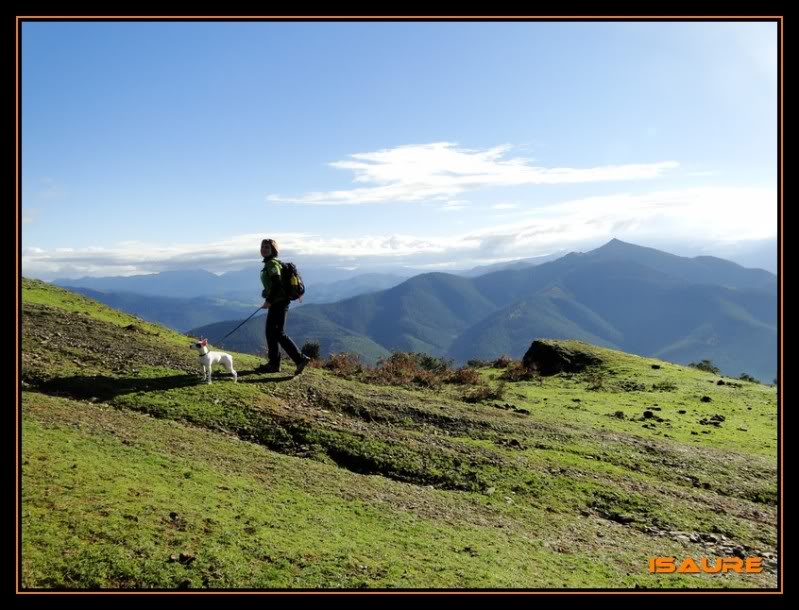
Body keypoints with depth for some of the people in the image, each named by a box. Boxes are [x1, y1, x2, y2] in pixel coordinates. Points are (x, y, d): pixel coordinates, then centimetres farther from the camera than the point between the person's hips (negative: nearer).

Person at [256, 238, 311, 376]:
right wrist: (269, 299, 22)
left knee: (278, 333, -10)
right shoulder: (269, 263, 17)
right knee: (271, 332, 13)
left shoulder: (272, 263, -13)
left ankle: (300, 358, -8)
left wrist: (269, 301, -21)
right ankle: (273, 363, 19)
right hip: (277, 302, 10)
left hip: (278, 302, -10)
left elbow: (277, 284, -23)